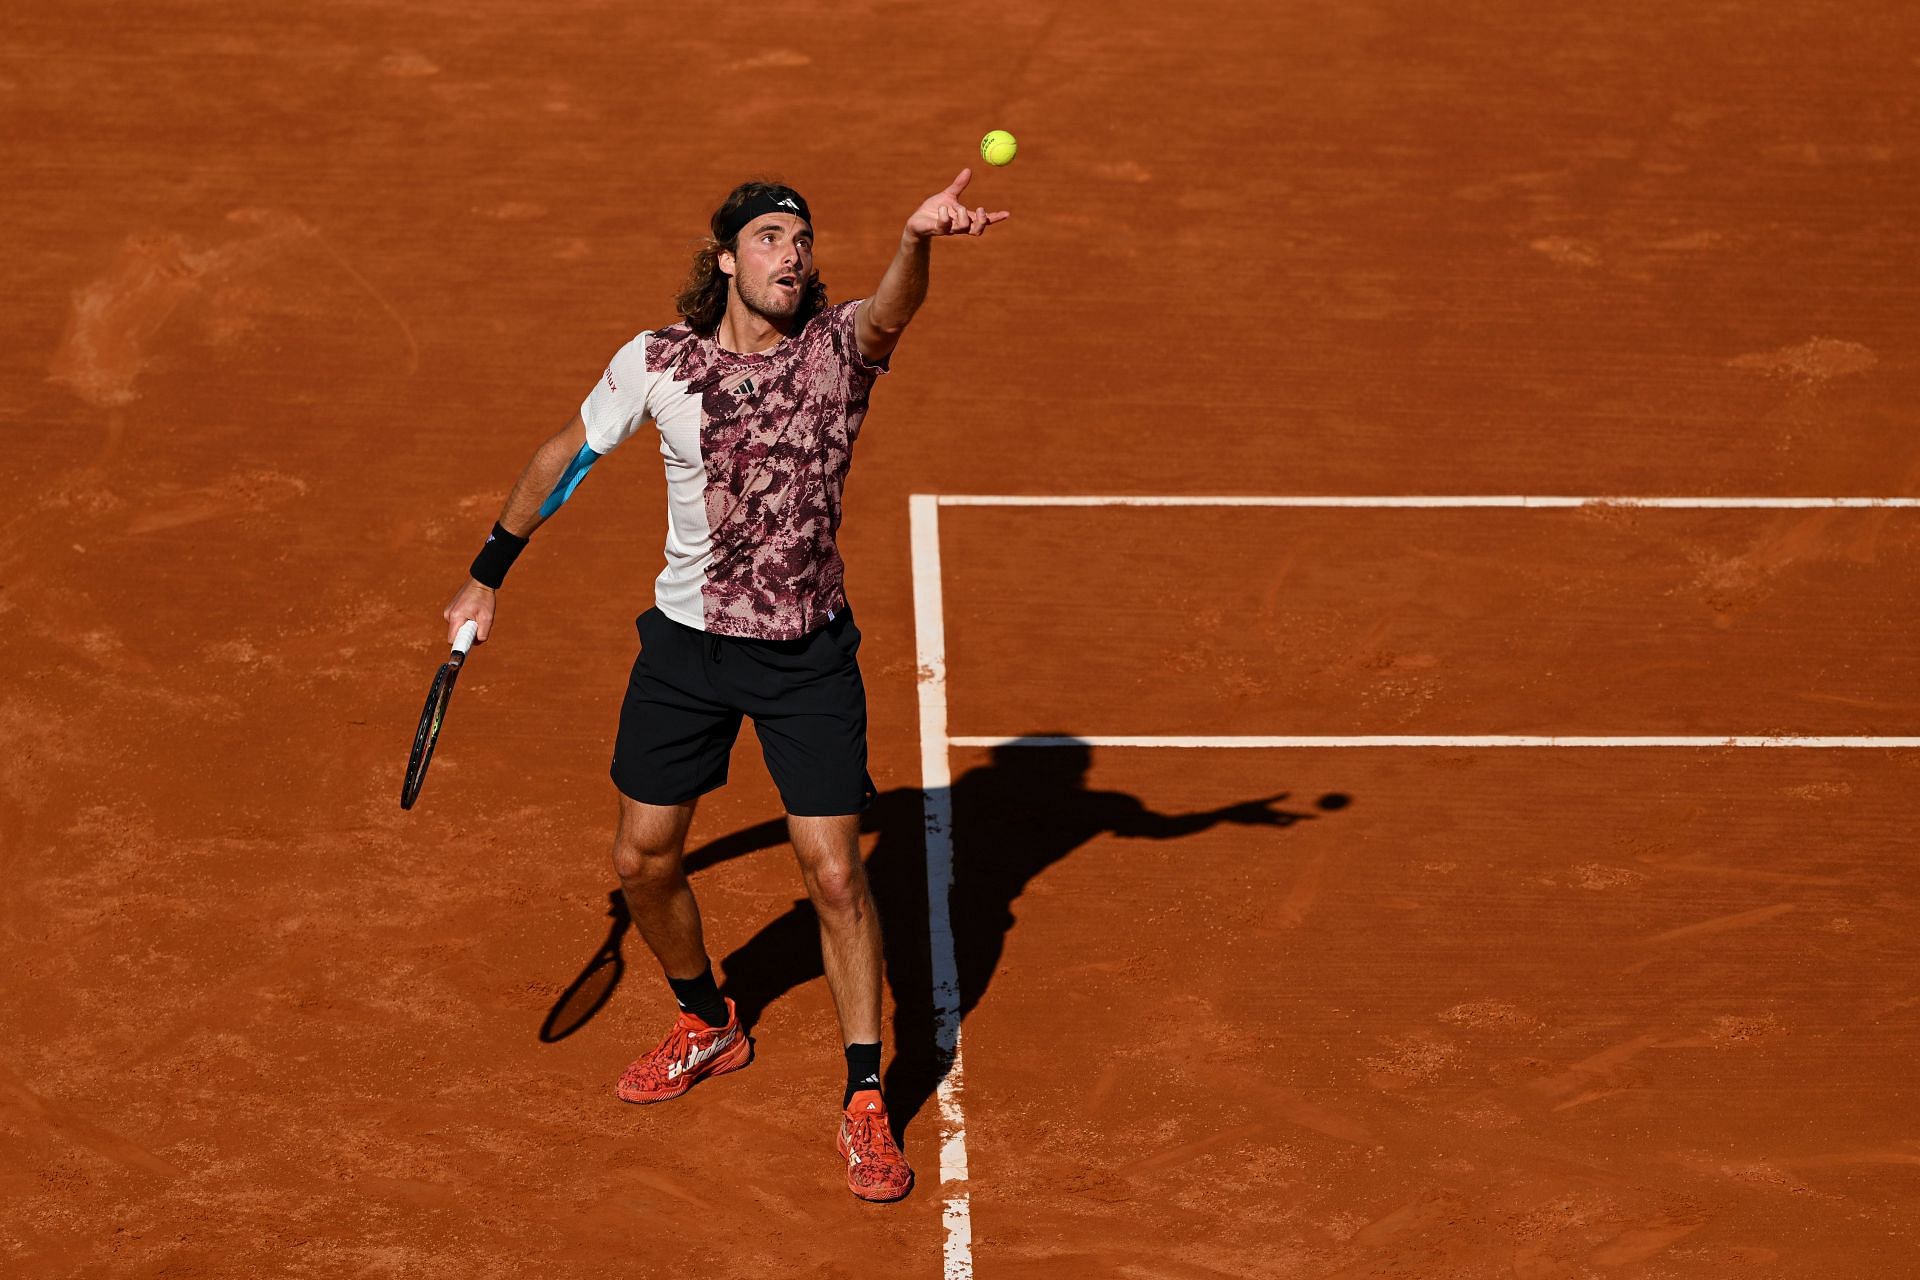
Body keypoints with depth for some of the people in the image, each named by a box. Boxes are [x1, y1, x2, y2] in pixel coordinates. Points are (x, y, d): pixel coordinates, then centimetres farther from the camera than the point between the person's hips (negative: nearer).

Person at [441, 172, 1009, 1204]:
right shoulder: (656, 363, -7)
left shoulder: (839, 346, -12)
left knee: (834, 872, -7)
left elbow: (891, 312, -37)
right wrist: (487, 575, 13)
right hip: (686, 644, 2)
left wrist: (916, 240, -59)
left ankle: (866, 1104, 7)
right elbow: (565, 454, 9)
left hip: (809, 653, -2)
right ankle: (708, 1026, 40)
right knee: (643, 862, 11)